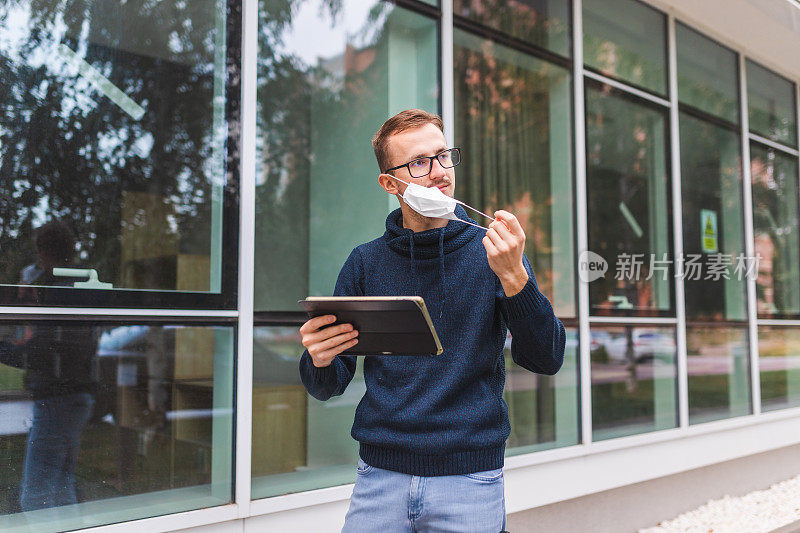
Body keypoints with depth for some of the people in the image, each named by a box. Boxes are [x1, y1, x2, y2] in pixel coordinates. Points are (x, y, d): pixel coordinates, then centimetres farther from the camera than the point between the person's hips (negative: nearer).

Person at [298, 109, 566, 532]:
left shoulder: (491, 251, -1)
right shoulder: (365, 263, 2)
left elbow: (546, 360, -9)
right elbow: (328, 387, 5)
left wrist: (513, 277, -23)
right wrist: (319, 360, -18)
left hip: (470, 480, -1)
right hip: (380, 476, 1)